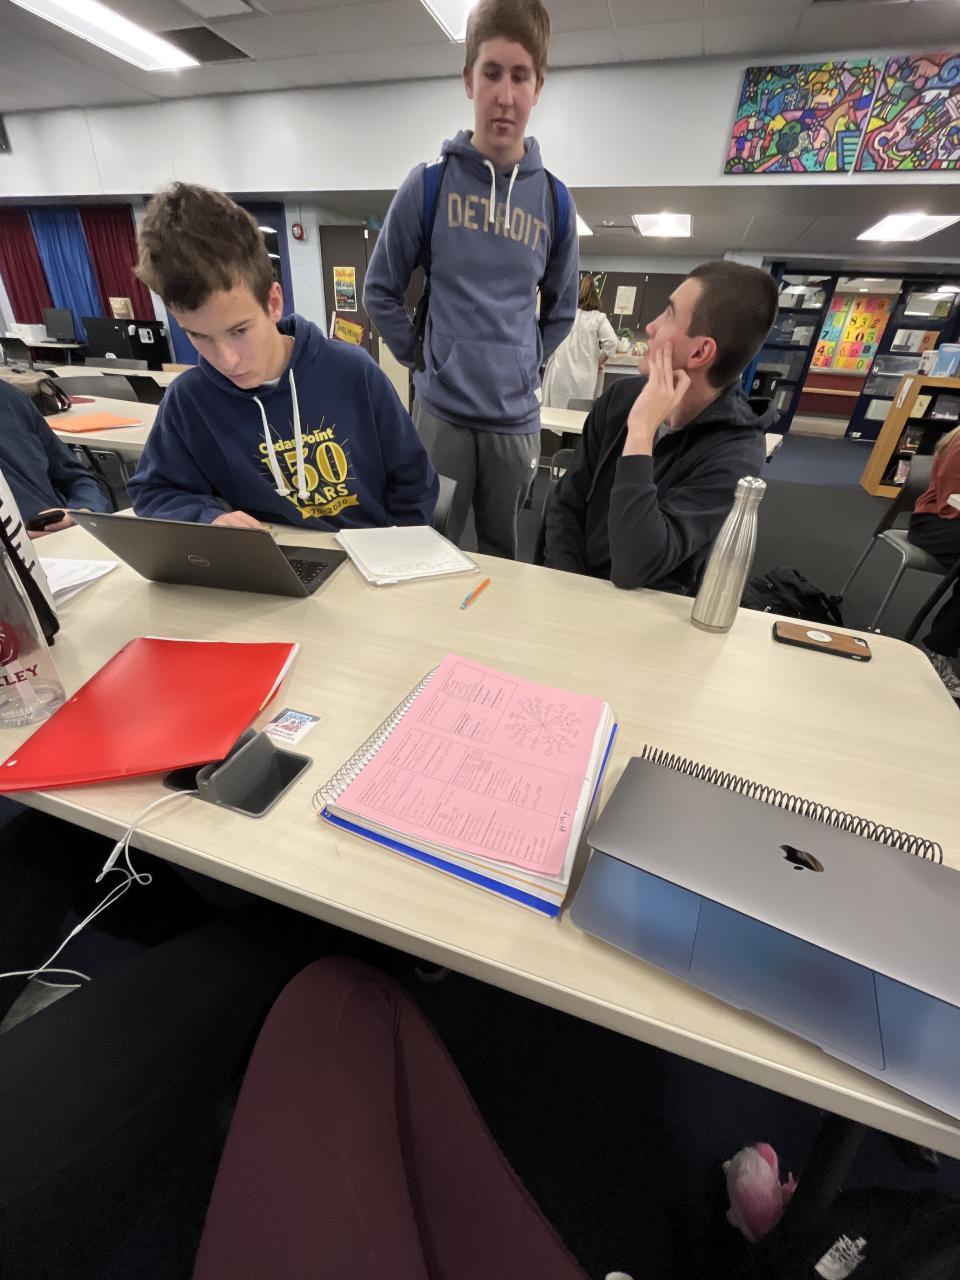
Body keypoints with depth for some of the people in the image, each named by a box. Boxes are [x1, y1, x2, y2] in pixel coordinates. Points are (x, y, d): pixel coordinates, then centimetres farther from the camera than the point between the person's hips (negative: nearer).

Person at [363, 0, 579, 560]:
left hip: (517, 417, 2)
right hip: (442, 412, -2)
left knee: (502, 552, 14)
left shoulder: (554, 199, 7)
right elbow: (381, 290, 7)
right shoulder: (428, 184, 1)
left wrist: (526, 363, 8)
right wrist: (423, 357, 1)